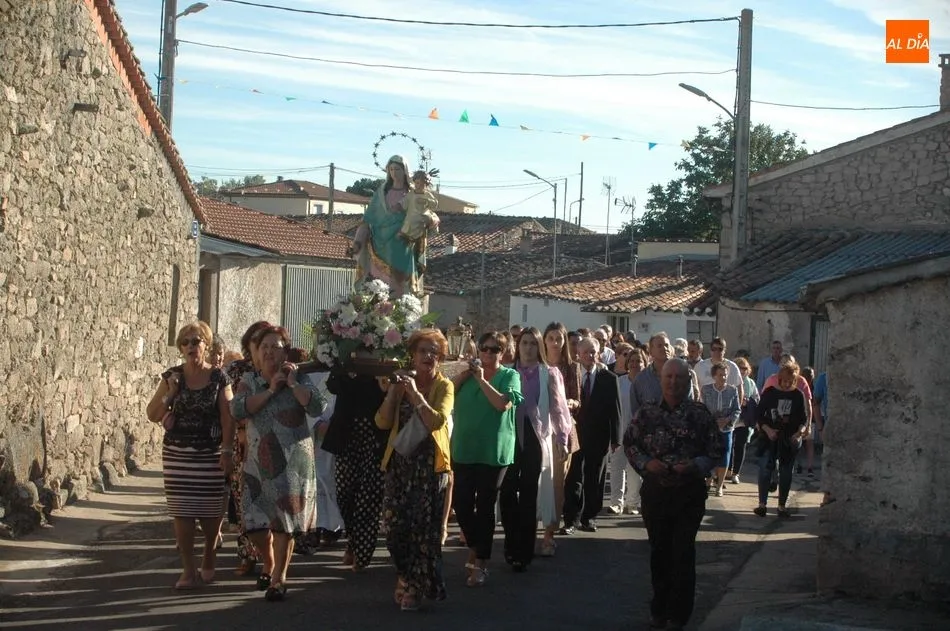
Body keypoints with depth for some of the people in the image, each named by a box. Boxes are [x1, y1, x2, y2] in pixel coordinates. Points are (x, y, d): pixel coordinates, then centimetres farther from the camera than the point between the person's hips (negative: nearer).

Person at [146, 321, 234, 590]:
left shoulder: (218, 378, 1)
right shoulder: (172, 376, 5)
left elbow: (228, 417, -2)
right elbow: (152, 415, 4)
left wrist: (227, 451, -10)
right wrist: (169, 393, -12)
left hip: (210, 454, -1)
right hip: (177, 454, 1)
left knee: (211, 512, 2)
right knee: (182, 512, -2)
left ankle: (208, 562, 22)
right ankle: (188, 570, 4)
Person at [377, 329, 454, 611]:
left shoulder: (444, 386, -1)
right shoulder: (402, 382, 10)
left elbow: (436, 421, -19)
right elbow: (383, 422, -1)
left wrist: (414, 393, -19)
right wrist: (393, 391, -10)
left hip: (429, 464, -3)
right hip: (400, 462, 3)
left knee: (423, 526, 2)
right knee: (394, 523, -2)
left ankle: (412, 586, 14)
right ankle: (409, 577, 19)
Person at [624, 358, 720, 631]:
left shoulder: (700, 413, -5)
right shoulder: (646, 412, -1)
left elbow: (716, 450, 0)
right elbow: (629, 443, 8)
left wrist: (695, 466, -17)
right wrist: (645, 463, -9)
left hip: (689, 493, -2)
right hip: (655, 491, 2)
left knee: (683, 553, 0)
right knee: (659, 551, 13)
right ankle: (659, 609, 27)